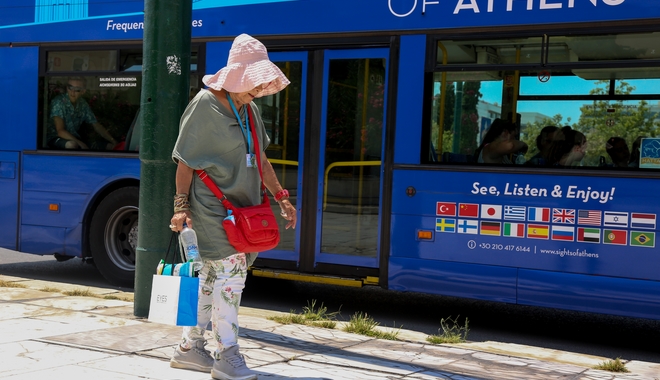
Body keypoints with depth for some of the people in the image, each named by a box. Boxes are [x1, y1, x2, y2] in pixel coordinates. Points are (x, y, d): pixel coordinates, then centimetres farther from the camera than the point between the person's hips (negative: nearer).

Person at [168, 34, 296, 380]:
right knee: (230, 270, -12)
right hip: (211, 205, -8)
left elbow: (260, 159, 20)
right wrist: (182, 204, -15)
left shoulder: (249, 109, 13)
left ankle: (189, 347, 22)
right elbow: (185, 160, -11)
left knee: (212, 277, 11)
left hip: (240, 205, 8)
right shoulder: (205, 105, -10)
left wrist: (280, 196, 16)